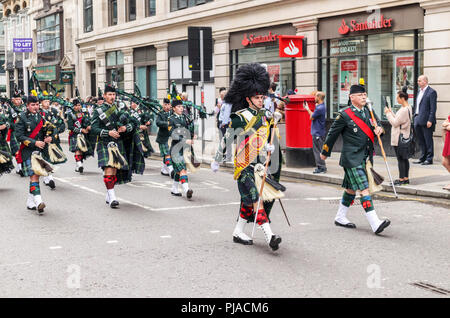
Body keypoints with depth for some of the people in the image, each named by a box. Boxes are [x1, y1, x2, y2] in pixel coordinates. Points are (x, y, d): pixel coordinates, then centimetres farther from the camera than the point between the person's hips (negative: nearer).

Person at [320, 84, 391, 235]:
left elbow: (377, 123, 19)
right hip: (352, 159, -7)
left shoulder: (368, 111, 10)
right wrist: (325, 152, 9)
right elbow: (332, 134, 0)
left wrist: (379, 129, -7)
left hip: (365, 158, 7)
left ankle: (340, 218, 33)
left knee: (351, 189, 18)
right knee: (364, 189, -14)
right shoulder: (344, 114, -8)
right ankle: (375, 224, -19)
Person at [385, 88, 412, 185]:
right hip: (404, 138, 10)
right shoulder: (408, 108, 11)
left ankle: (401, 179, 1)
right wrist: (391, 112, 13)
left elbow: (395, 123, -18)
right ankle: (406, 178, 20)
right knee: (404, 158, 14)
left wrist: (388, 113, -7)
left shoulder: (404, 110, -21)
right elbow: (398, 119, 16)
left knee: (401, 159, -4)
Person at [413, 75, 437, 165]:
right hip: (418, 120, 8)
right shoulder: (420, 91, 16)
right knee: (421, 140, 14)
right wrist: (415, 117, 14)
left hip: (426, 121, -8)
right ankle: (423, 158, 23)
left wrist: (430, 120, -18)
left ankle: (429, 159, 4)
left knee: (428, 140, -1)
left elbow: (433, 108, -14)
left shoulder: (431, 92, -9)